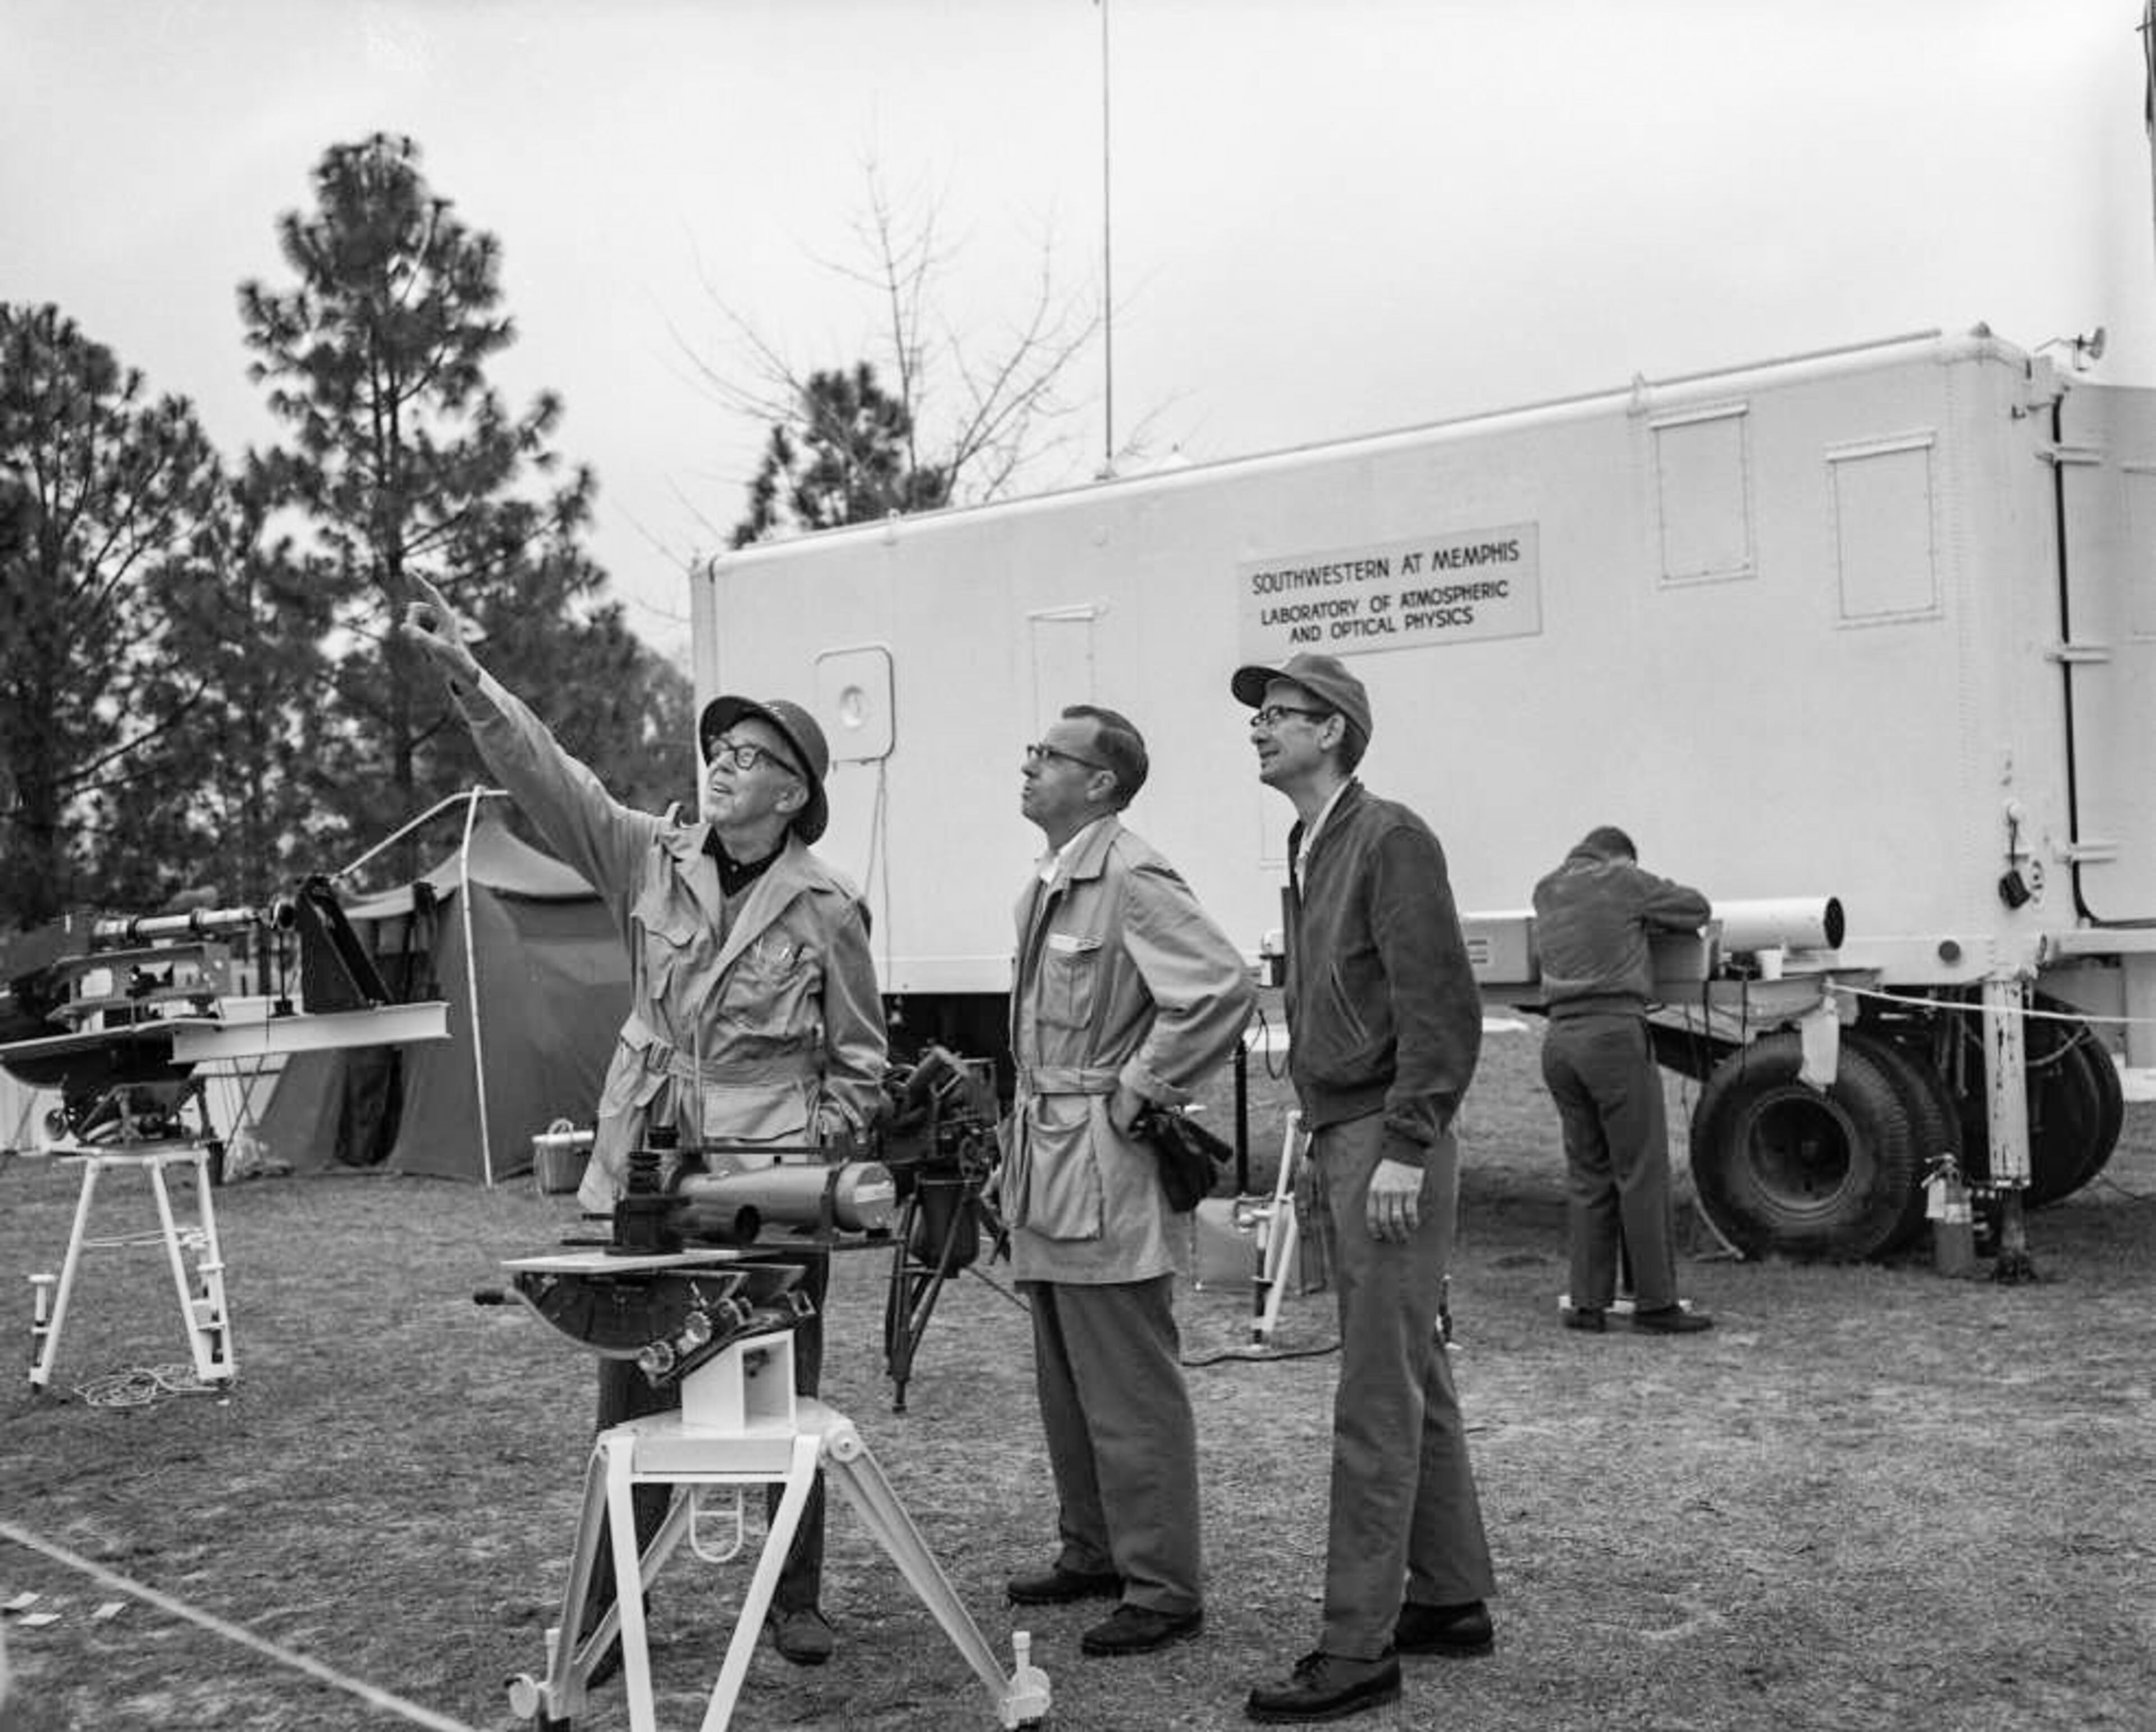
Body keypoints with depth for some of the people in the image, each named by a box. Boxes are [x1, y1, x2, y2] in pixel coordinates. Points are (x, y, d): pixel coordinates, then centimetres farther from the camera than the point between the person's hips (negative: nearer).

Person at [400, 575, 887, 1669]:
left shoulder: (826, 908, -5)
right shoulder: (653, 861, 2)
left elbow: (861, 1061, 2)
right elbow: (545, 774, -8)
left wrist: (816, 1156, -6)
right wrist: (464, 675, -18)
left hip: (774, 1186, -2)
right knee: (630, 1398, 6)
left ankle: (796, 1600, 25)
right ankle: (606, 1610, 20)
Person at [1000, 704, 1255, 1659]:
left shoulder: (1132, 880, -16)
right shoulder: (1046, 886, 14)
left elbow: (1223, 988, -26)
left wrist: (1141, 1087, -18)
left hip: (1102, 1166, -10)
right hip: (1043, 1162, 10)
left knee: (1130, 1392, -2)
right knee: (1066, 1384, 19)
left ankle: (1162, 1589, 8)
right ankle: (1092, 1552, 32)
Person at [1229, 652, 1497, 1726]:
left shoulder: (1388, 840, -12)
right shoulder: (1308, 851, 16)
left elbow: (1443, 1009, -18)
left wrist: (1404, 1148, -21)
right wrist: (1325, 1144, 16)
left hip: (1388, 1146, -9)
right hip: (1338, 1144, 9)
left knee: (1377, 1404, -5)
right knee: (1416, 1385, 16)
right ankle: (1450, 1600, 26)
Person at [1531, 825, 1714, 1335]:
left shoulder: (1547, 891, 16)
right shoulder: (1624, 883, 0)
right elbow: (1698, 910, 8)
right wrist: (1648, 919, 24)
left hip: (1560, 1039, 6)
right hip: (1614, 1031, -6)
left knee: (1585, 1174, 12)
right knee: (1642, 1173, 1)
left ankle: (1587, 1303, 13)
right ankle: (1655, 1303, 4)